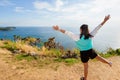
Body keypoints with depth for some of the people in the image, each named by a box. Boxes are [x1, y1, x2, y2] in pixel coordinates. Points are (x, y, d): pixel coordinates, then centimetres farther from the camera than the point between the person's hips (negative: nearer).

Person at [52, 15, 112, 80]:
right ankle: (109, 63, 51)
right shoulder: (90, 36, -13)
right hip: (91, 51, 2)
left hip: (84, 53, -1)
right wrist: (104, 21, -2)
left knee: (86, 67, 17)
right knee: (99, 57, 28)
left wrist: (59, 29, -19)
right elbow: (97, 28, -9)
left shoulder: (77, 37, -21)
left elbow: (67, 33, -21)